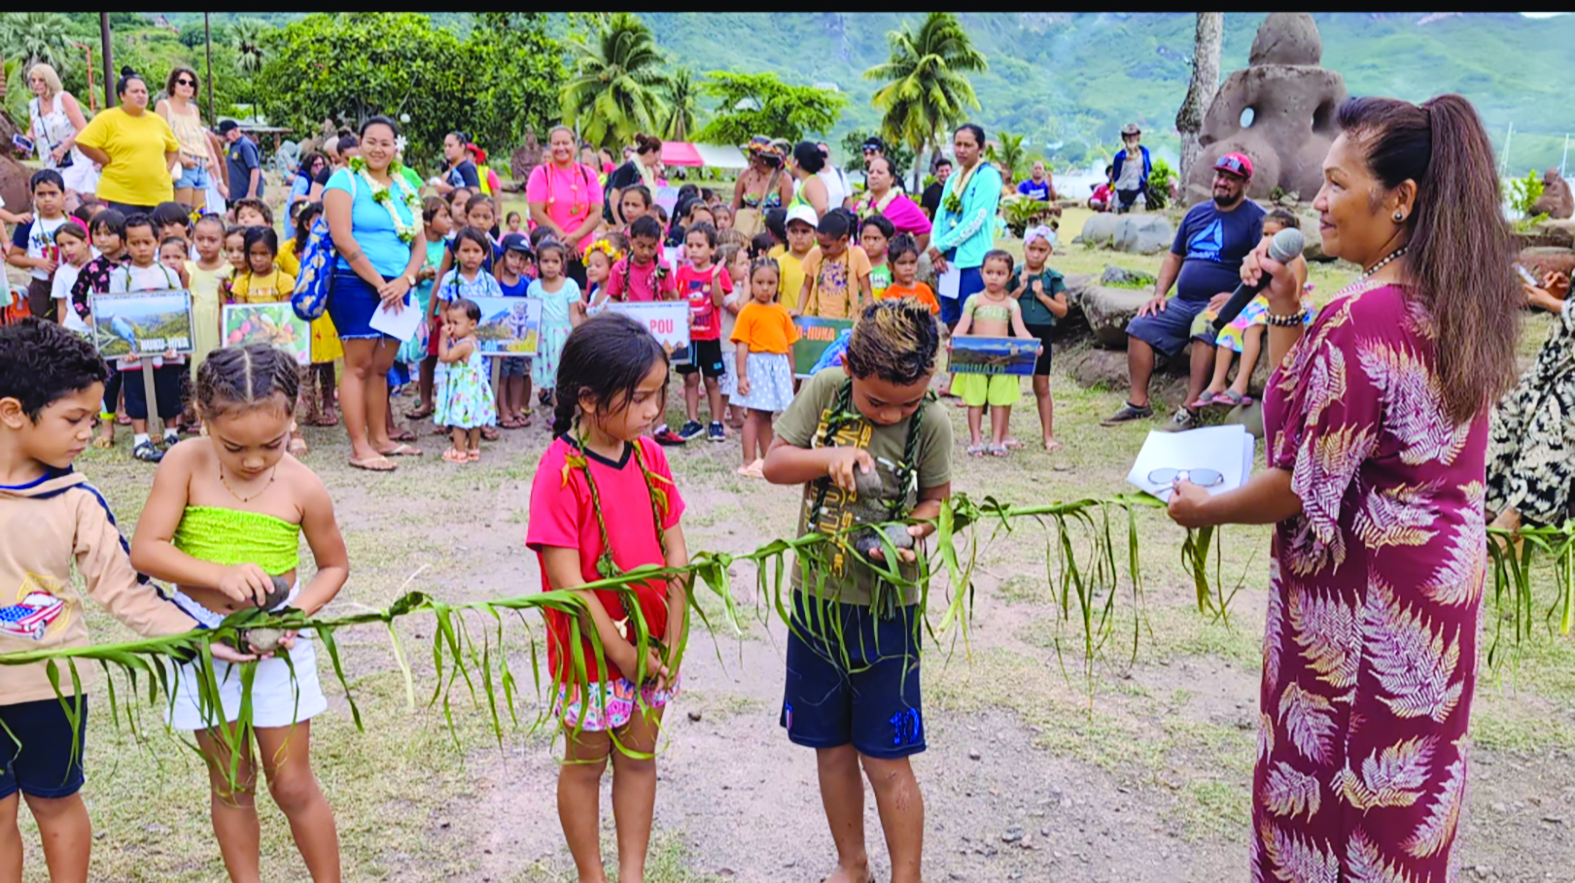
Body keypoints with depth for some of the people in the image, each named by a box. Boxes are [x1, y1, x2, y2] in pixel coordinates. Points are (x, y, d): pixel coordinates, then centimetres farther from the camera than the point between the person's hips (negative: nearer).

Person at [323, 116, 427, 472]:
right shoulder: (345, 180, -3)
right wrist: (380, 283, -14)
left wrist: (405, 280, -6)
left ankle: (379, 438, 19)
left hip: (395, 288, 6)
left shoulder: (404, 188, 15)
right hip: (357, 284, -6)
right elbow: (343, 239, -13)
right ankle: (359, 448, -3)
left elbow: (420, 242, 12)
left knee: (381, 366, 11)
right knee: (359, 365, -5)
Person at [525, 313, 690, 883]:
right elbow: (567, 580, -22)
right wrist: (621, 653, -17)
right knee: (586, 763, 13)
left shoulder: (648, 456, -2)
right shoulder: (561, 472, -20)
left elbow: (676, 553, 0)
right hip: (592, 647, -5)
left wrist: (672, 643, -5)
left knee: (640, 755, 17)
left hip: (653, 642, 6)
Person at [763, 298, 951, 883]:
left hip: (886, 606, -3)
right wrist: (831, 457, -21)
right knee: (831, 746, 16)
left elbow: (937, 499, 0)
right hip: (816, 594, 3)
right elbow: (774, 463, -2)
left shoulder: (931, 422, -13)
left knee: (885, 759, 2)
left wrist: (915, 529, -22)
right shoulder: (825, 389, -9)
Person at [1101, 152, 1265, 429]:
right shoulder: (1197, 212, 19)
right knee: (1140, 327, -7)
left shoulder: (1255, 217, -1)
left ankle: (1189, 410, -35)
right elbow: (1175, 257, 24)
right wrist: (1159, 294, 9)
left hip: (1220, 305, -7)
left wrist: (1234, 296, -22)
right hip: (1182, 302, 7)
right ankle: (1138, 403, -3)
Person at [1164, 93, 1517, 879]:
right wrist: (1285, 312, 4)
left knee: (1327, 804, 8)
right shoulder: (1456, 308, 5)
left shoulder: (1360, 318, -23)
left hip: (1359, 596, -9)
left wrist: (1204, 510, -6)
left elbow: (1306, 486, -21)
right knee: (1405, 794, 22)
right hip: (1445, 577, 9)